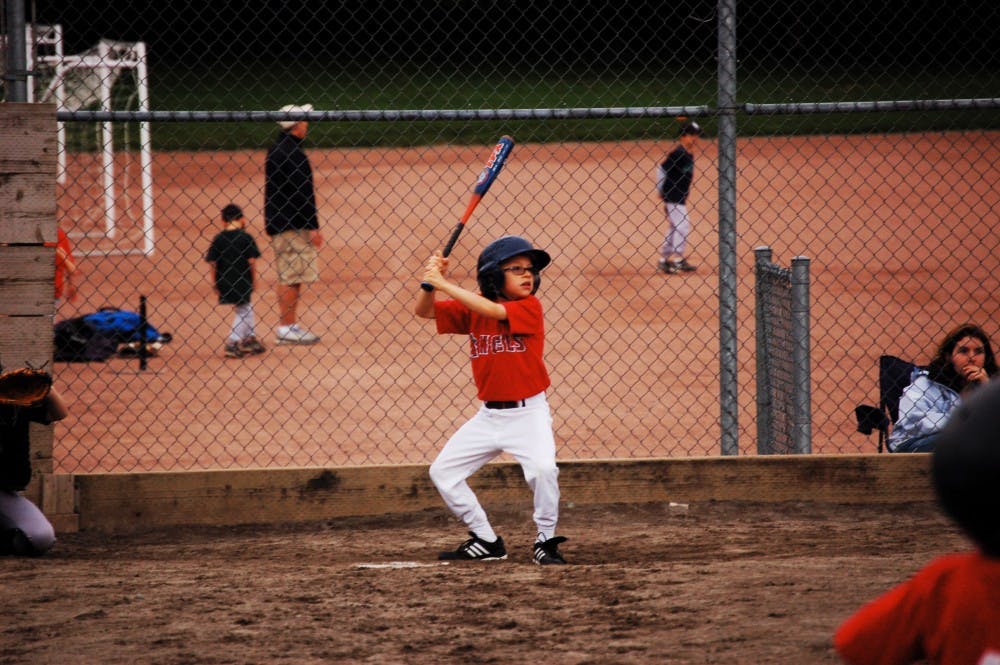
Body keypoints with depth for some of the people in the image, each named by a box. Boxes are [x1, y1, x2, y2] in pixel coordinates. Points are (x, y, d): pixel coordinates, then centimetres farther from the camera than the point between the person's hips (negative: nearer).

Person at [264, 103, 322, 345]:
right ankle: (287, 328, -7)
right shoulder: (292, 152, -16)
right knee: (291, 277, -7)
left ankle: (290, 326, 17)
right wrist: (313, 227, -18)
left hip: (279, 223, 10)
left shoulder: (276, 149, 15)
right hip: (292, 225, -10)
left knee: (290, 277, 14)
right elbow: (302, 193, -19)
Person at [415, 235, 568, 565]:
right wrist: (431, 281, -16)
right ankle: (486, 541, 18)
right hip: (489, 415, 6)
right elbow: (424, 311, 3)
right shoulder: (471, 310, 2)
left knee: (543, 467, -29)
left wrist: (444, 284, -26)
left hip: (528, 412, -5)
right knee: (442, 472, 6)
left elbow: (492, 311, -28)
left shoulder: (529, 307, -12)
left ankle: (545, 541, -7)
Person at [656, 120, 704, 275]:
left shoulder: (689, 154, 10)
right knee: (682, 225, -12)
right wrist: (660, 190, -10)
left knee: (674, 227, 13)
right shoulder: (678, 154, -17)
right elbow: (661, 169, -17)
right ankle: (678, 260, -12)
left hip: (680, 197, 9)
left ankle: (663, 260, 20)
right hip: (672, 197, -9)